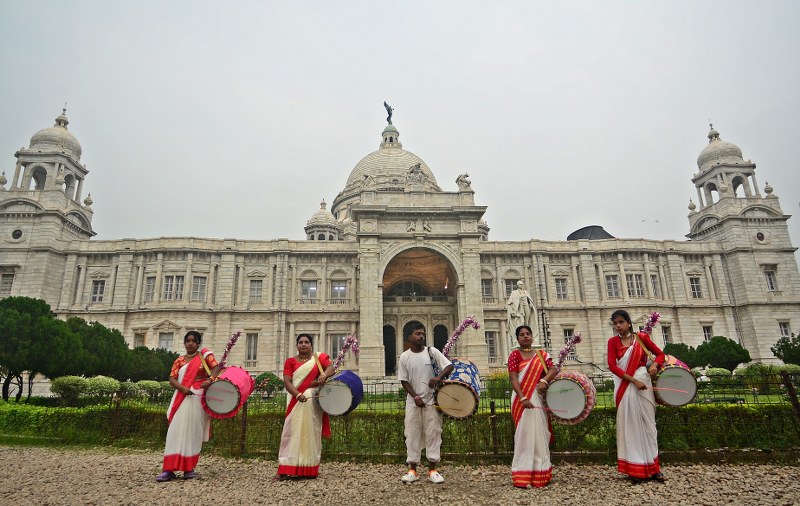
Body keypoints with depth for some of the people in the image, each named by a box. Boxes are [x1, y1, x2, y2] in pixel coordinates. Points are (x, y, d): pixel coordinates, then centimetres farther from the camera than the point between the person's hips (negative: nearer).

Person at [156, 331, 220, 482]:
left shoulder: (205, 355, 8)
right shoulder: (179, 361, 13)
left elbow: (216, 367, -3)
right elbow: (172, 379, 5)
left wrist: (210, 379, -23)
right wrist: (182, 388, -16)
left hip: (198, 399, -2)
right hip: (182, 399, 2)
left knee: (193, 432, -1)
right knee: (177, 431, -4)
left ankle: (189, 468, 7)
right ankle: (169, 469, -5)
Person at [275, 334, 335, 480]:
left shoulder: (319, 357, 8)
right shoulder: (290, 361, 8)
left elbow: (331, 368, -6)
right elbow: (286, 381, -3)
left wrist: (324, 375, -29)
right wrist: (298, 394, -20)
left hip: (314, 401, 0)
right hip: (296, 402, 0)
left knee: (312, 432, 2)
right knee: (293, 432, -3)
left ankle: (310, 469, 9)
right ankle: (285, 469, -1)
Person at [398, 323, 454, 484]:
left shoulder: (432, 352, -3)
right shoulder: (405, 357, -2)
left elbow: (449, 366, -7)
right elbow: (404, 381, 0)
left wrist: (438, 377, -25)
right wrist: (415, 397, -11)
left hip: (432, 400, 0)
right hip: (413, 401, 0)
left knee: (433, 433, 4)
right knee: (412, 434, 5)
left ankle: (432, 470, 15)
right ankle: (412, 470, 16)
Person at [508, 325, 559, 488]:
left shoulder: (542, 354, 12)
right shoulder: (515, 355, -2)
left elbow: (553, 369, 0)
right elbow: (513, 378, -11)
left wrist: (544, 381, -20)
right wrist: (523, 398, -23)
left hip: (539, 399, 4)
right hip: (522, 400, -4)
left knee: (540, 435, 9)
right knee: (525, 435, -5)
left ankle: (540, 474, 21)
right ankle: (522, 476, 0)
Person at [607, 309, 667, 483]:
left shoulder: (641, 337, 3)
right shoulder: (613, 342, 1)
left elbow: (660, 353, 9)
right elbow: (612, 366, -8)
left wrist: (654, 364, -12)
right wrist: (634, 380, -17)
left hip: (643, 383, 1)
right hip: (625, 386, -1)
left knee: (647, 422, 6)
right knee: (630, 424, 2)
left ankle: (652, 467, 16)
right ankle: (634, 468, 9)